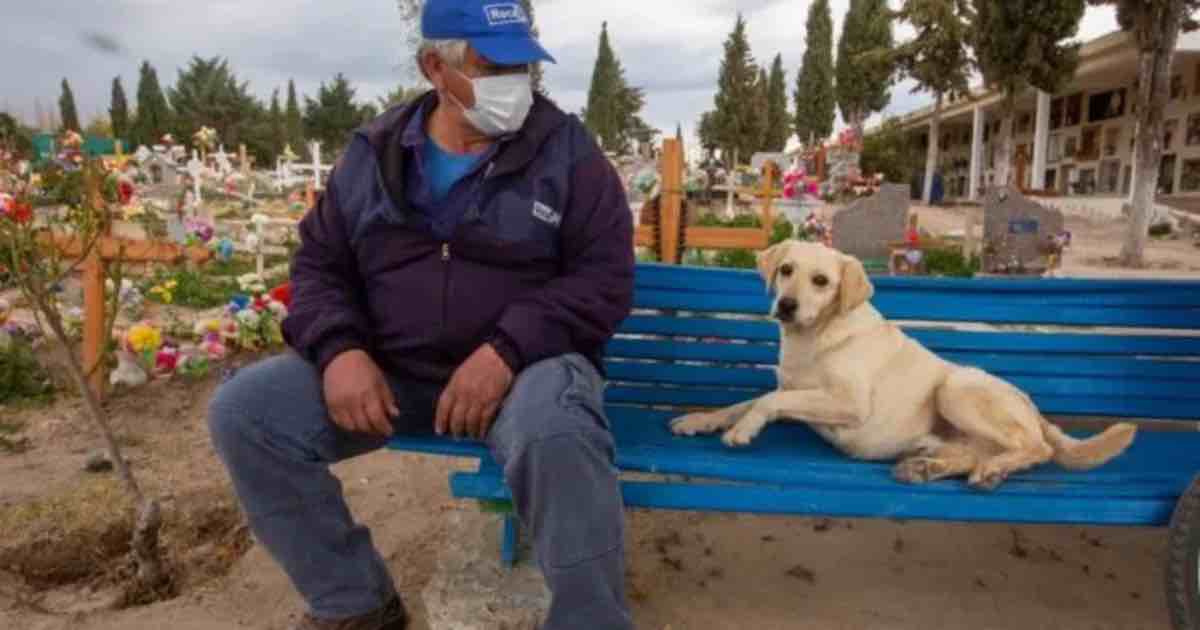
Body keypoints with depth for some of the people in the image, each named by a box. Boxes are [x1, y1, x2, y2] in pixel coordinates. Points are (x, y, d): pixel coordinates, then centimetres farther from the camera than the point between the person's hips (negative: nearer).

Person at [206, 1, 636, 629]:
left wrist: (507, 349, -23)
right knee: (242, 409, -10)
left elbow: (605, 277, -8)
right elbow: (319, 263, 11)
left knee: (558, 438, -38)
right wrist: (340, 348, -11)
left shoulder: (566, 150, -3)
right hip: (389, 368, 4)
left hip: (525, 363, -4)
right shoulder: (372, 154, 7)